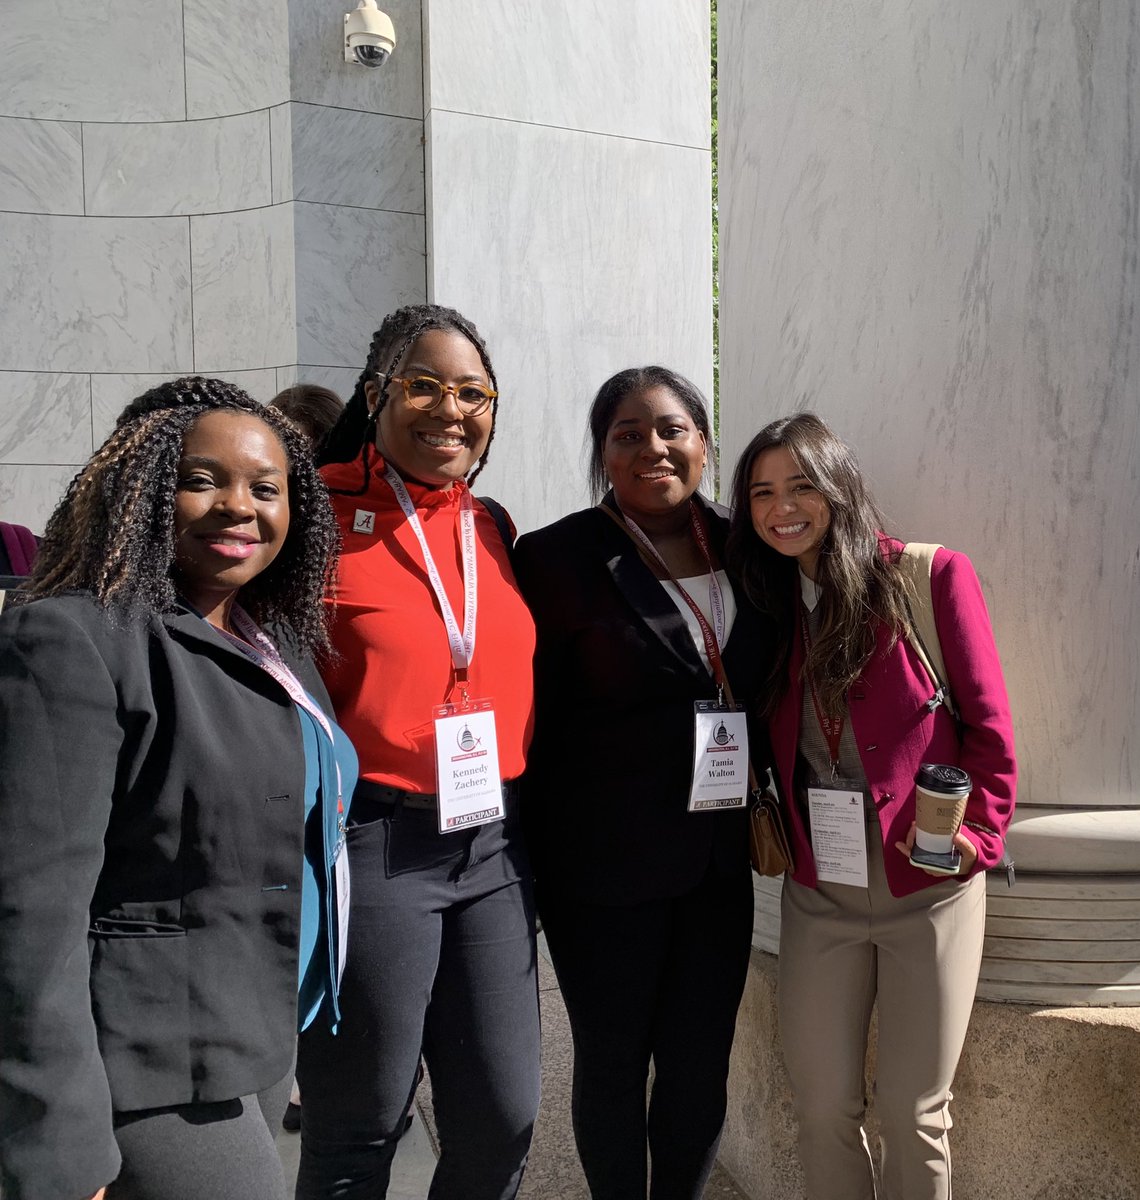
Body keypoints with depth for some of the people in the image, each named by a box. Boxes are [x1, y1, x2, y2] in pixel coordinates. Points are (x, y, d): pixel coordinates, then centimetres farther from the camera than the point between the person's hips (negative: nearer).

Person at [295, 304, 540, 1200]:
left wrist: (522, 815, 12)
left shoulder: (492, 528, 10)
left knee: (504, 1116, 13)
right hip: (371, 845, -5)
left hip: (491, 844, 6)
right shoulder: (319, 514, -8)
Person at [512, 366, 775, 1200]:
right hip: (606, 866, -4)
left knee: (702, 1062, 16)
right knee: (613, 1062, 14)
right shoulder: (558, 558, -10)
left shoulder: (742, 547, 4)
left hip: (719, 857, 4)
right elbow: (533, 718, -9)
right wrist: (537, 862, -8)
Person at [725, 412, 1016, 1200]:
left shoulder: (932, 577, -7)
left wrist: (977, 834, -12)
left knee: (913, 1111, 8)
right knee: (823, 1108, 10)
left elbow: (989, 726, -5)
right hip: (817, 893, 3)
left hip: (929, 889, -3)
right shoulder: (770, 603, 6)